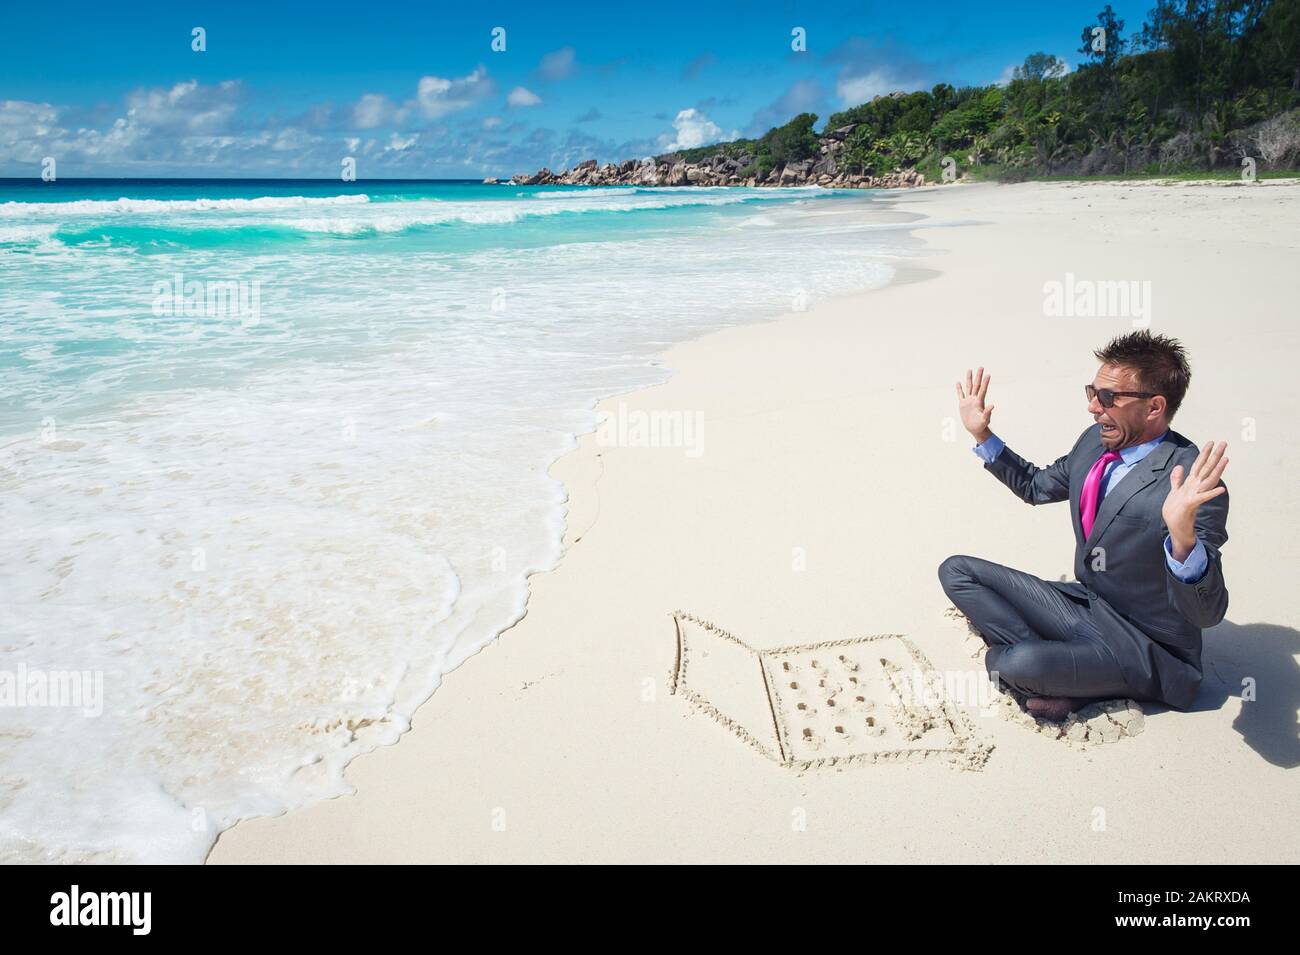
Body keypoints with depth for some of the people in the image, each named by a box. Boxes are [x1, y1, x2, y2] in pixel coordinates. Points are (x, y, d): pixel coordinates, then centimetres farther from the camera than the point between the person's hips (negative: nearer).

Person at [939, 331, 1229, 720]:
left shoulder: (1189, 484, -26)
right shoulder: (1096, 440, -2)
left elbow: (1207, 613, -30)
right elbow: (1036, 486, 19)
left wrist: (1182, 536, -49)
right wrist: (982, 435, 8)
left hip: (1144, 647, -8)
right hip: (1084, 605, 8)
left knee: (1015, 665, -35)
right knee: (956, 570, -1)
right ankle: (1049, 663, -10)